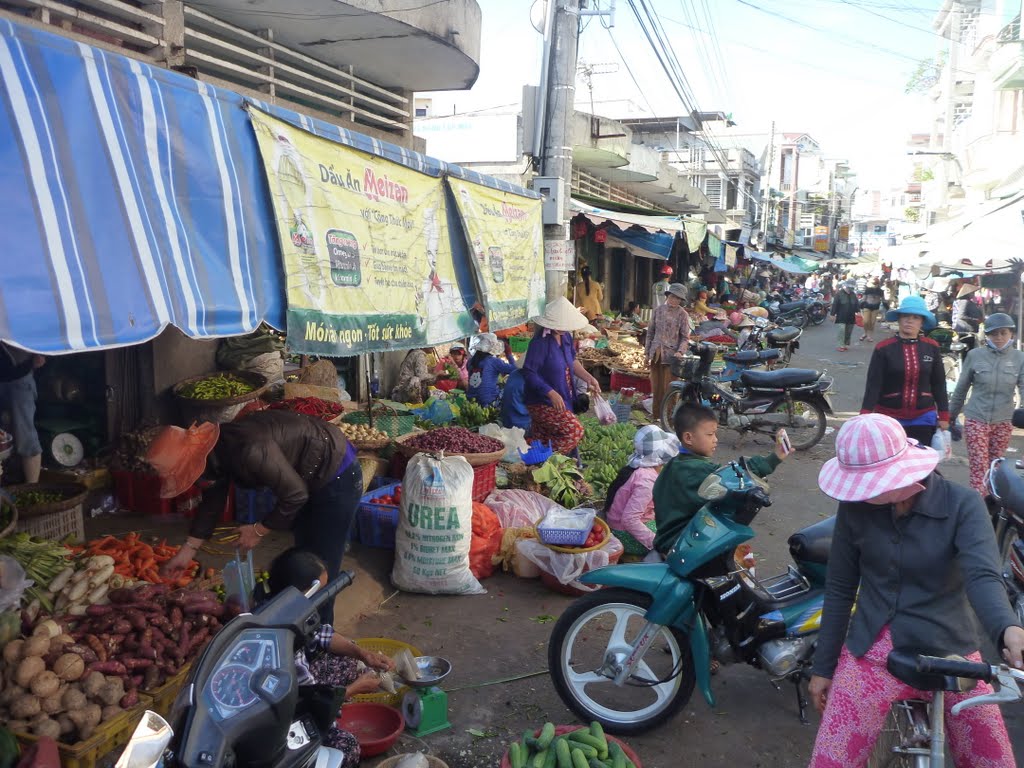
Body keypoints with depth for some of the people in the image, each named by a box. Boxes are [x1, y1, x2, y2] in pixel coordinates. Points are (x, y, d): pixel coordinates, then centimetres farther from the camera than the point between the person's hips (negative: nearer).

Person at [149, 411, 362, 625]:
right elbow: (212, 502, 10)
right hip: (310, 478, 9)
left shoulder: (248, 450, -35)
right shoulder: (215, 449, -6)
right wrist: (186, 552, 14)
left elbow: (295, 495, -26)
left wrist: (259, 530, -12)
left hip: (337, 477, -9)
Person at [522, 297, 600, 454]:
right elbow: (529, 373, -22)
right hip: (543, 403, -8)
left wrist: (589, 378, 7)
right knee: (575, 430, -15)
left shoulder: (565, 336, 3)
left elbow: (572, 361, 20)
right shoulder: (540, 342, -22)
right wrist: (552, 394, -26)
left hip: (562, 399, 8)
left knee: (541, 441, 13)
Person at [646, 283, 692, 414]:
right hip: (656, 354, 4)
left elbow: (685, 337, -2)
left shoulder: (682, 314, -2)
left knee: (668, 388, -3)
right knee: (656, 386, 10)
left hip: (671, 355, -4)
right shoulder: (658, 310, 8)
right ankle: (656, 414, 20)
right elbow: (650, 332, 13)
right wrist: (647, 352, 10)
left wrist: (680, 352, -18)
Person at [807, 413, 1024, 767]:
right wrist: (823, 666, 8)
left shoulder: (963, 505, -11)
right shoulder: (854, 507, -6)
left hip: (950, 655, 0)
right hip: (871, 654, 1)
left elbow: (983, 576, -26)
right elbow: (840, 589, 3)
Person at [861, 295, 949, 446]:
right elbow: (873, 384, -9)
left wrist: (943, 416, 8)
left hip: (924, 417, 2)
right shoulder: (883, 348, -6)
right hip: (889, 418, -2)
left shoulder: (932, 347, 2)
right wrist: (865, 416, -17)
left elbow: (939, 384, 8)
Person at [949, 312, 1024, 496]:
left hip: (1003, 422, 2)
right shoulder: (975, 355, -3)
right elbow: (961, 389, 5)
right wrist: (951, 416, 10)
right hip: (976, 420, -2)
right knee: (979, 468, -6)